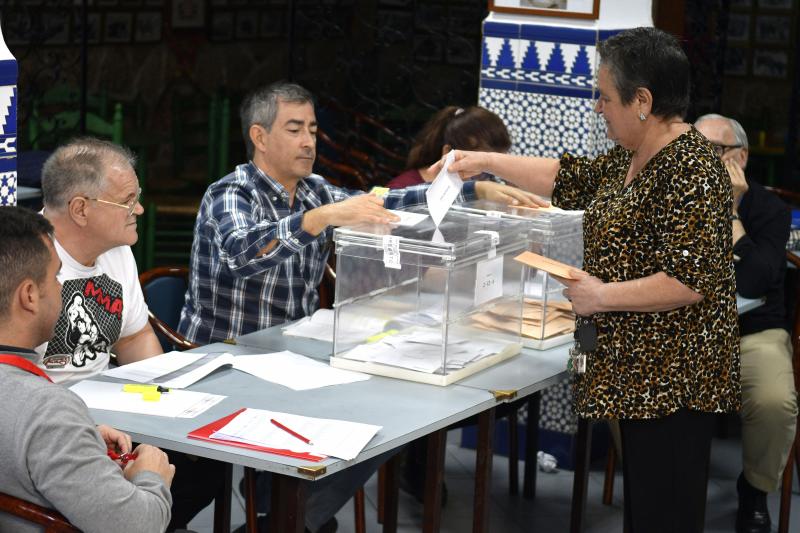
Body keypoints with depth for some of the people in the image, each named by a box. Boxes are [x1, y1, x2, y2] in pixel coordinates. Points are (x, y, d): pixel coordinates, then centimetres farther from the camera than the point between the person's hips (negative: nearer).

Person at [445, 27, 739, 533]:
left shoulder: (691, 169, -19)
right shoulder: (631, 158, 11)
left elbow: (691, 281, -24)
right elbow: (569, 177, 26)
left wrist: (601, 296, -16)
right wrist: (486, 161, 23)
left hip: (672, 378, -10)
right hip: (631, 369, 10)